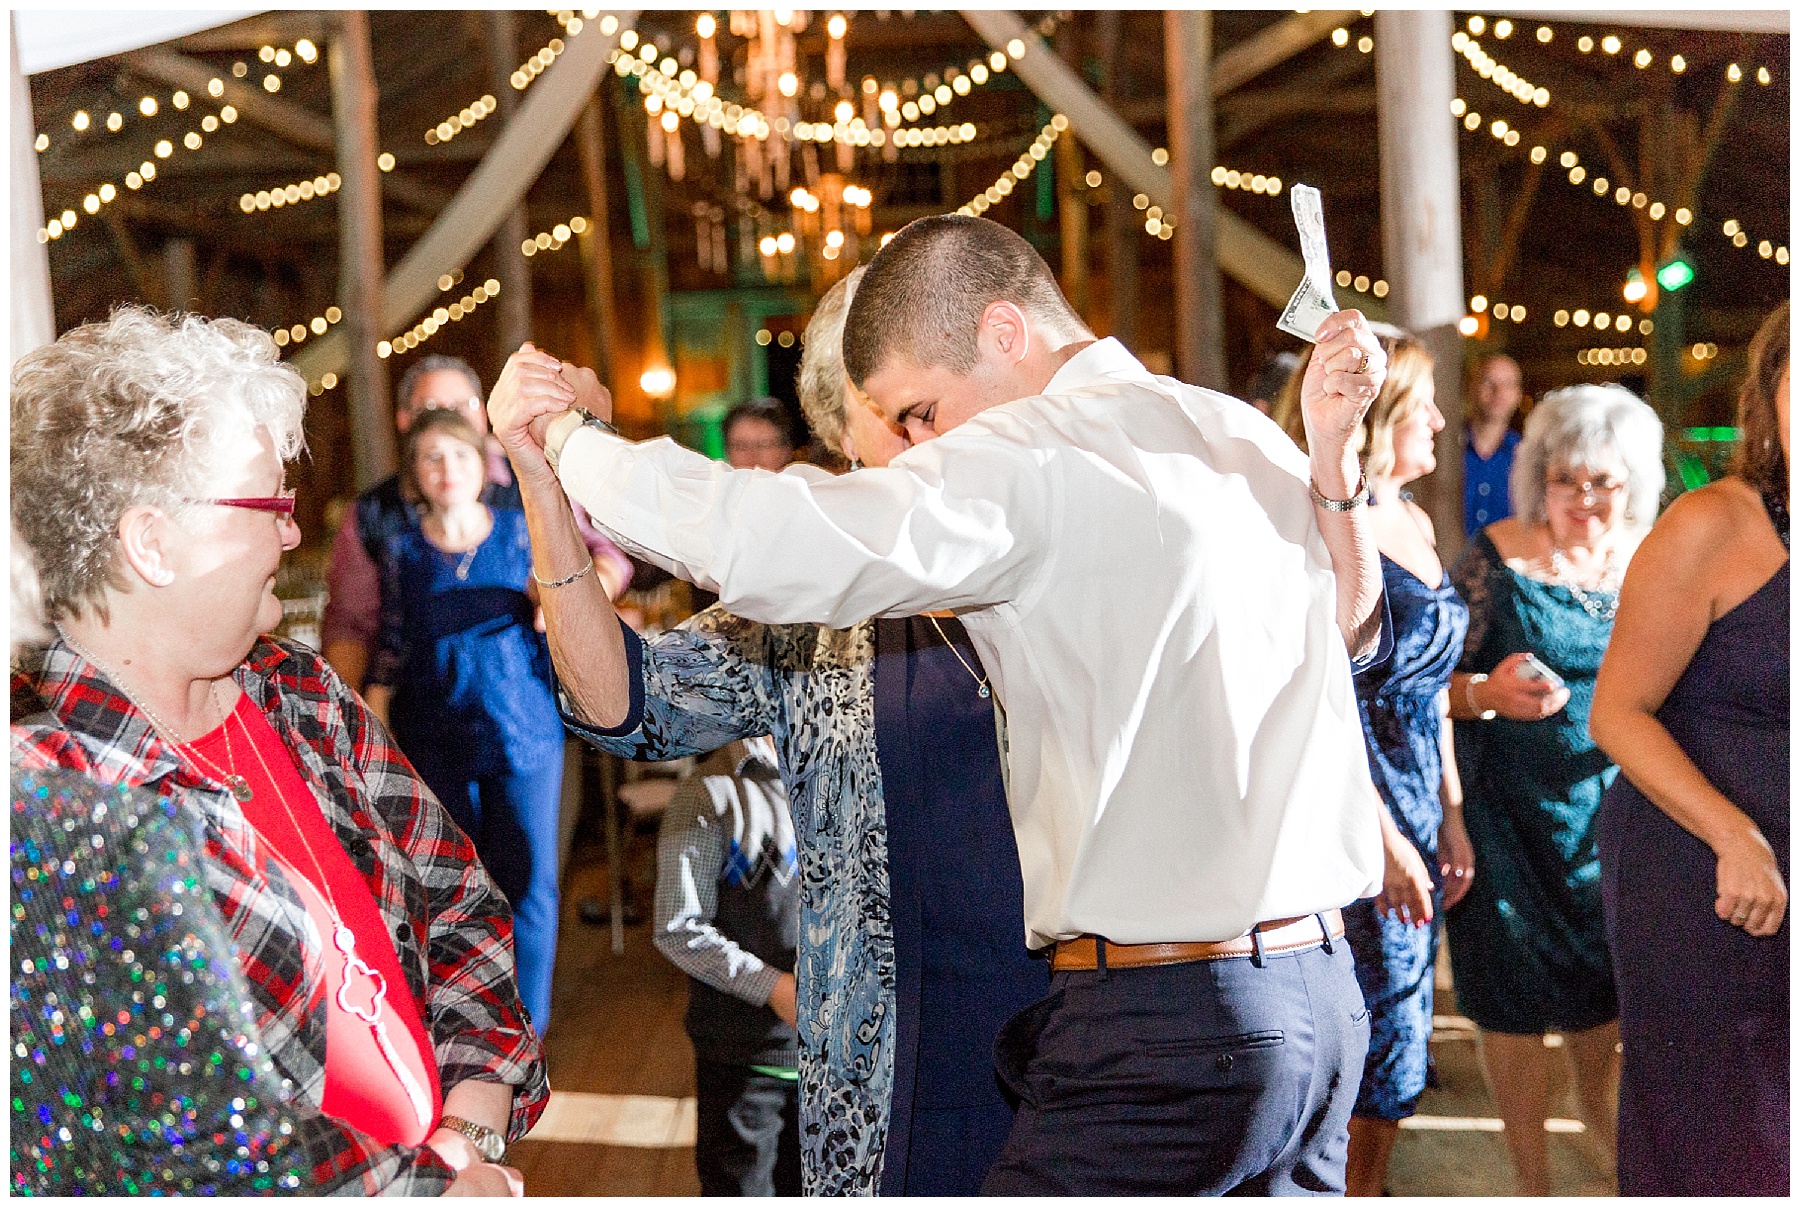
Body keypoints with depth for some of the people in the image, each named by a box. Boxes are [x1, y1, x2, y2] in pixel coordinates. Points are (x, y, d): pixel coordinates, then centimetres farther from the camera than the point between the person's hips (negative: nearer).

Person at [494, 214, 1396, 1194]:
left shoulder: (1033, 454, -14)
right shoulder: (1251, 441, 12)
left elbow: (760, 545, -23)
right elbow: (1350, 635, 30)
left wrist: (567, 434, -8)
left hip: (1161, 1026, -9)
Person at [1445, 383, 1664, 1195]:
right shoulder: (1496, 559, -10)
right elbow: (1431, 681, -8)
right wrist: (1488, 695, -28)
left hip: (1615, 811, 3)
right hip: (1511, 814, -3)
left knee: (1602, 982, 17)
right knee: (1517, 1001, 4)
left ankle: (1598, 1103, 48)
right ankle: (1531, 1176, 23)